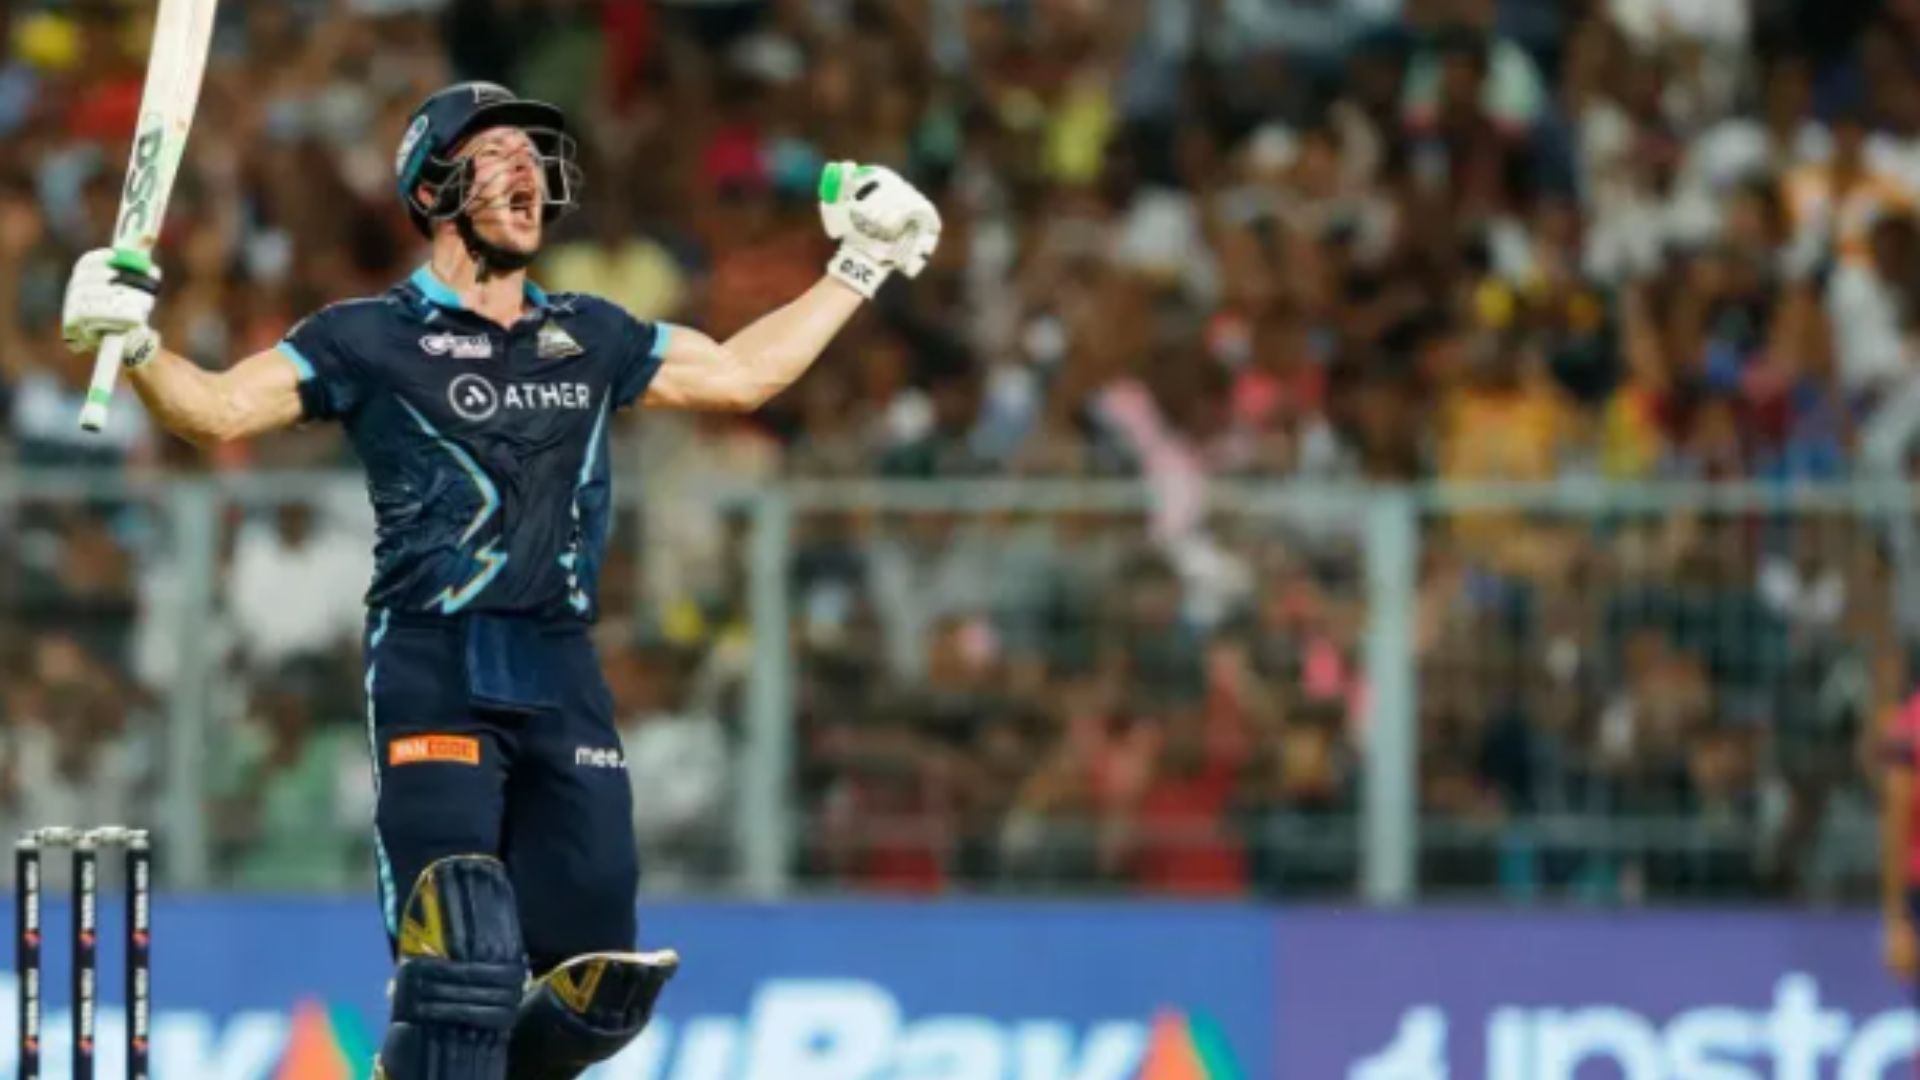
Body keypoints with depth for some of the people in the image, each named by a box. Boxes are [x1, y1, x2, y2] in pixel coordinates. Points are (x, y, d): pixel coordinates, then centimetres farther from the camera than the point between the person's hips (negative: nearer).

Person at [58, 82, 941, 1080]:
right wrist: (137, 348, -23)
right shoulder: (374, 340, 2)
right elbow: (218, 408, -4)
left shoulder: (589, 339, 17)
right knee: (463, 963, -19)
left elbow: (739, 374, 29)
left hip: (561, 678, 5)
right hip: (432, 672, -5)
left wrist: (858, 269, 30)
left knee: (593, 989, 2)